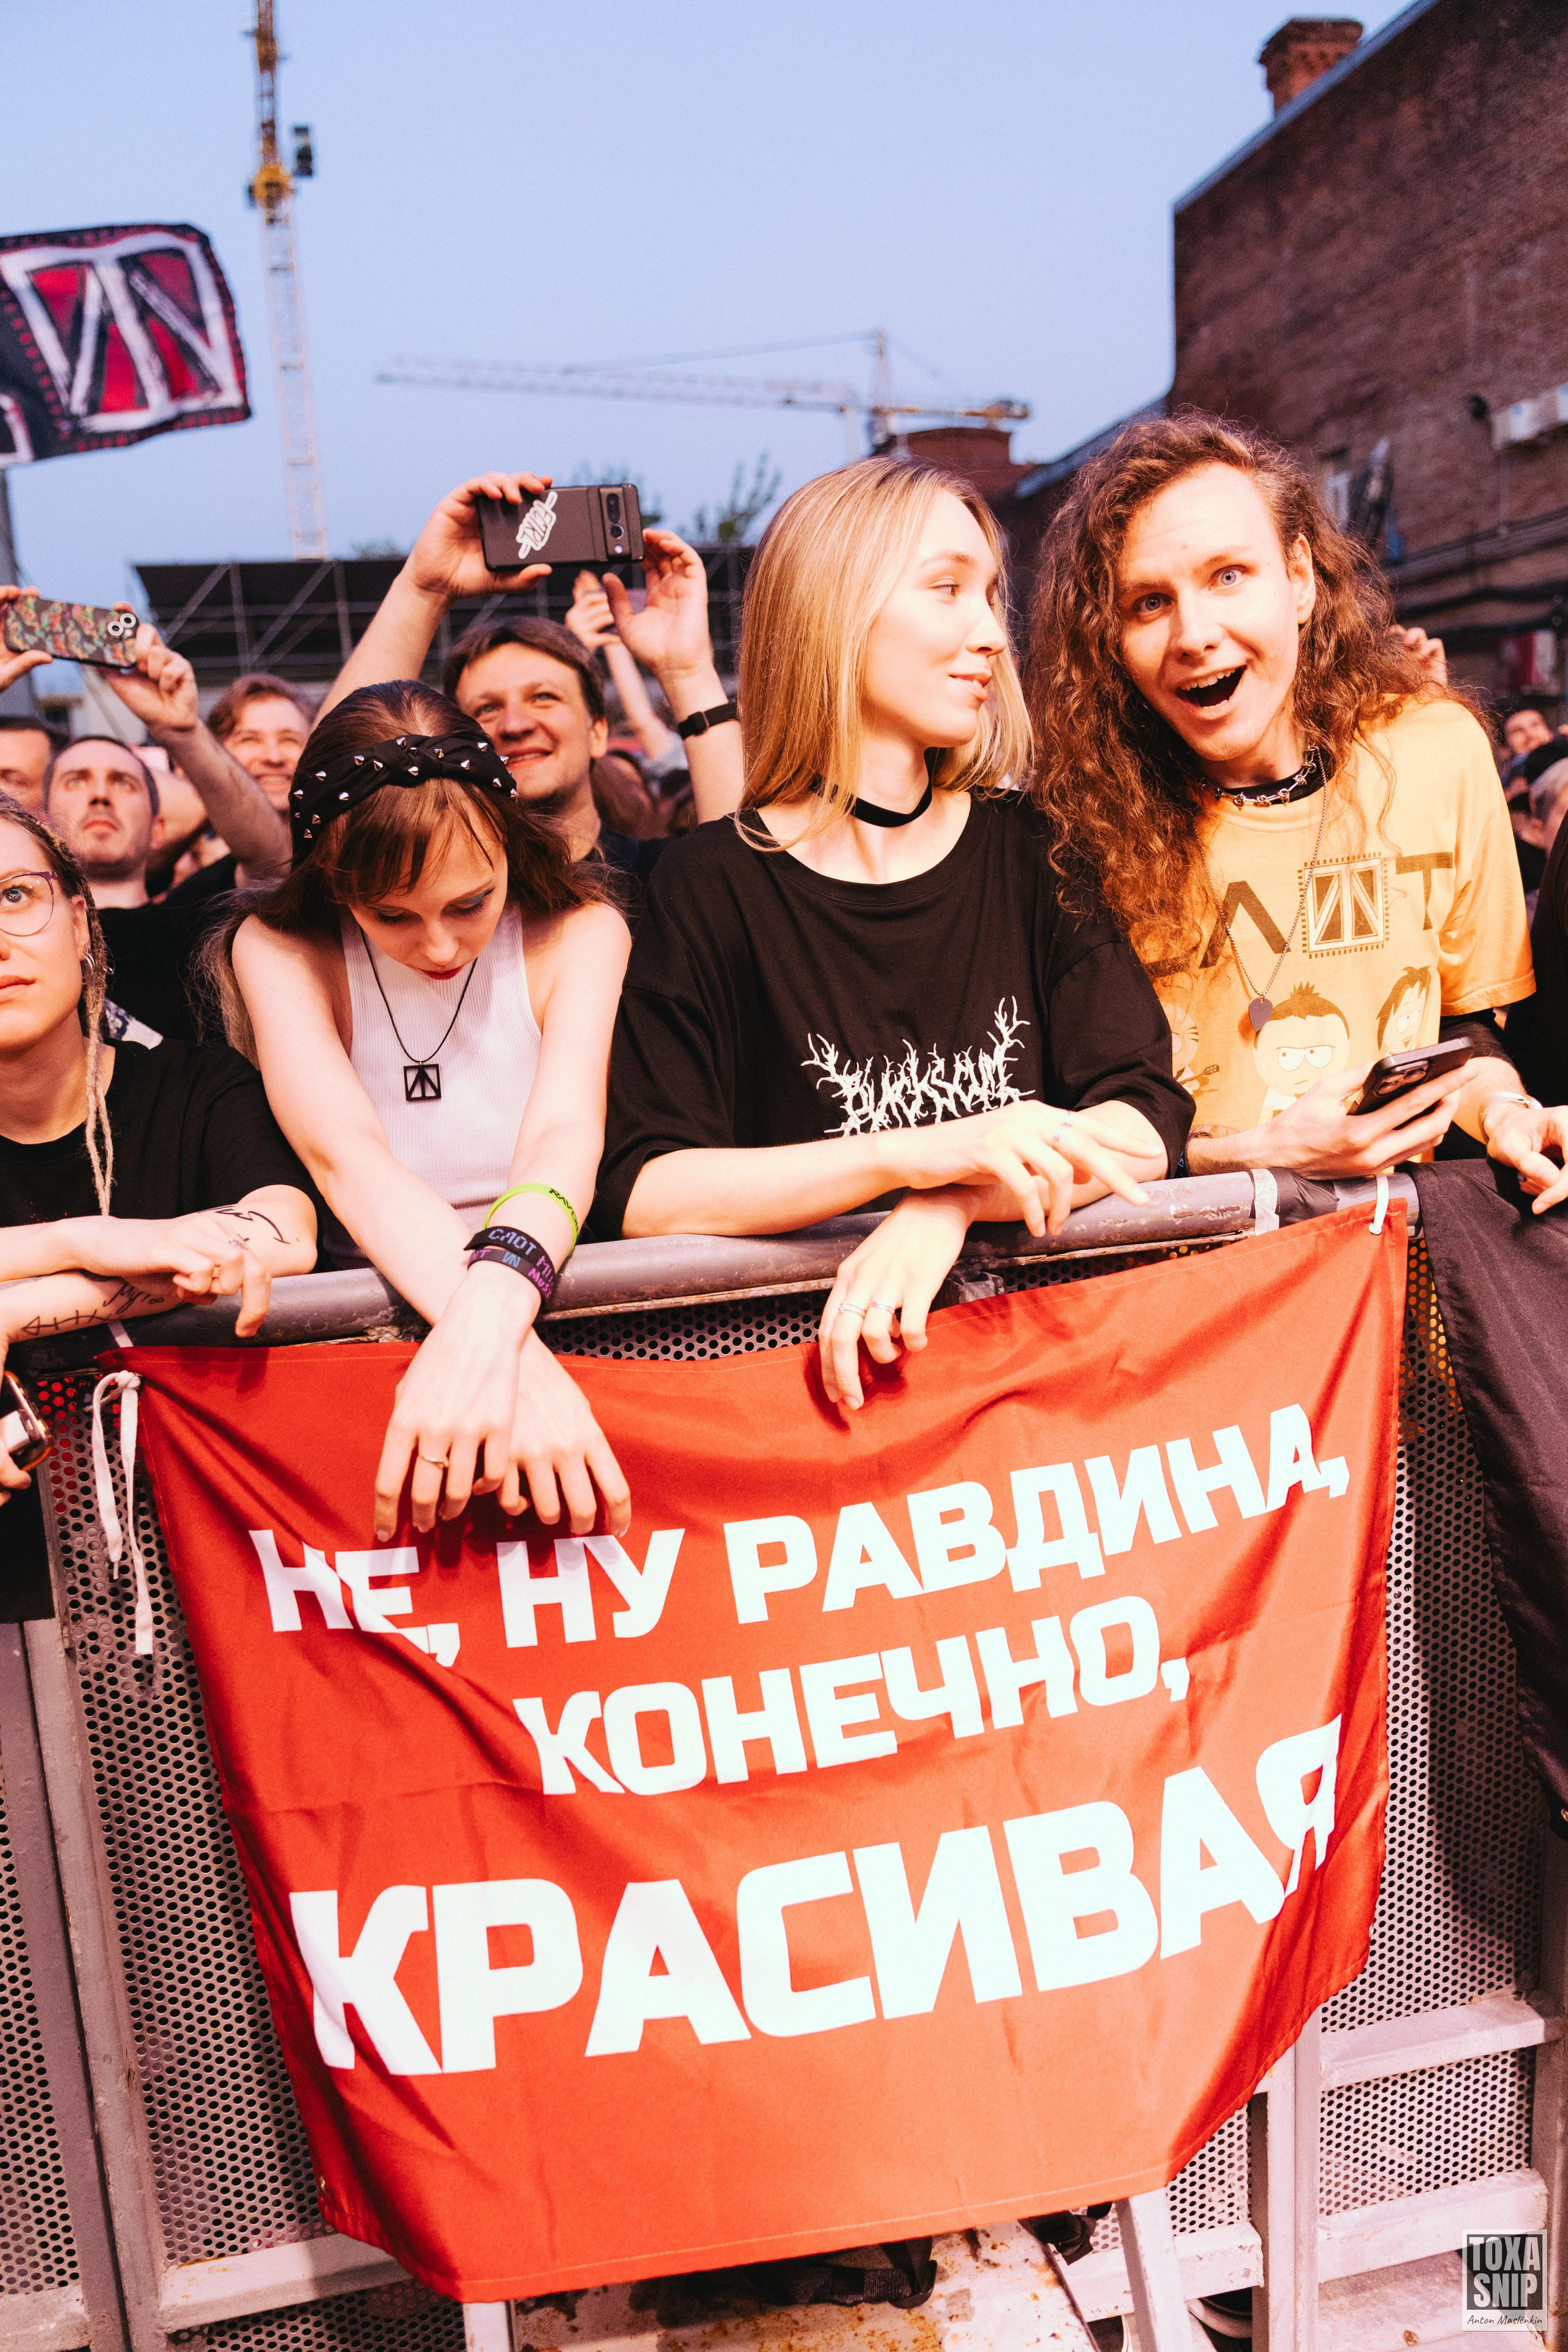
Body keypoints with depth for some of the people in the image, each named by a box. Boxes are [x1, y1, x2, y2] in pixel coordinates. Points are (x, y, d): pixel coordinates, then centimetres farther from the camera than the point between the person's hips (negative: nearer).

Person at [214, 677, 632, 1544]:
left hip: (551, 1289, 0)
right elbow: (346, 1153, -21)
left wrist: (492, 1305, -43)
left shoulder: (580, 934, -3)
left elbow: (565, 1136, -20)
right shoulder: (279, 949, -4)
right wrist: (516, 1352, -39)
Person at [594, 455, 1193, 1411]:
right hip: (795, 1337, -2)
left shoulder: (1028, 850, 7)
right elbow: (643, 1193, -10)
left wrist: (952, 1208, -21)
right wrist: (921, 1154, -22)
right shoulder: (716, 883, -1)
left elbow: (1146, 1126, -2)